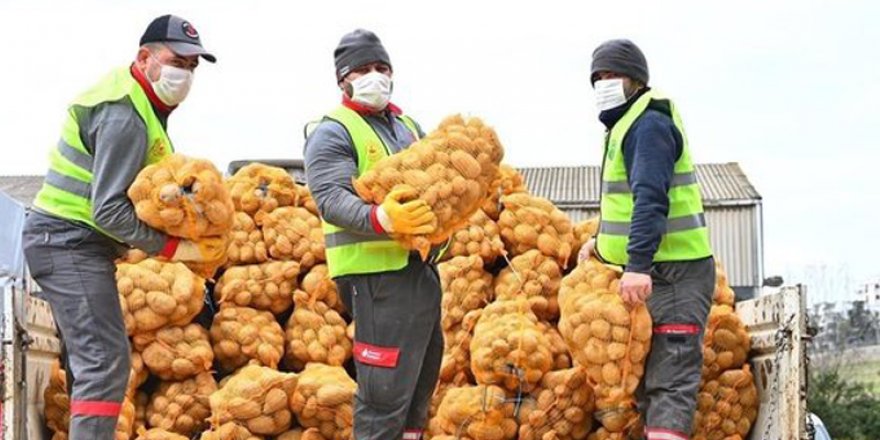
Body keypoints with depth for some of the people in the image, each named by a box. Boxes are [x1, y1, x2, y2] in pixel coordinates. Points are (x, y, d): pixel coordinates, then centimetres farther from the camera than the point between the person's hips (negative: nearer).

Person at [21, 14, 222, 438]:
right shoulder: (124, 116, -20)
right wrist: (172, 248, -18)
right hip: (70, 242, -11)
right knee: (105, 359, -16)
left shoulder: (141, 104, 13)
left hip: (67, 241, 11)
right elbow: (109, 210, -23)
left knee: (89, 358, 17)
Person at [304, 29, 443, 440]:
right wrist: (382, 218, -38)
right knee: (386, 391, -12)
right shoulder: (332, 132, -5)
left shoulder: (407, 126, 19)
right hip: (377, 272, -8)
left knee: (421, 381, 17)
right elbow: (332, 198, -19)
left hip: (421, 266, 8)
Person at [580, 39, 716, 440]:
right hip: (652, 271, 11)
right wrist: (603, 241, 29)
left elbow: (651, 199, -26)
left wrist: (638, 264, -33)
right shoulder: (627, 124, 19)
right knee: (647, 378, 14)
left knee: (669, 381, -17)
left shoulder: (649, 124, -13)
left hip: (674, 273, -11)